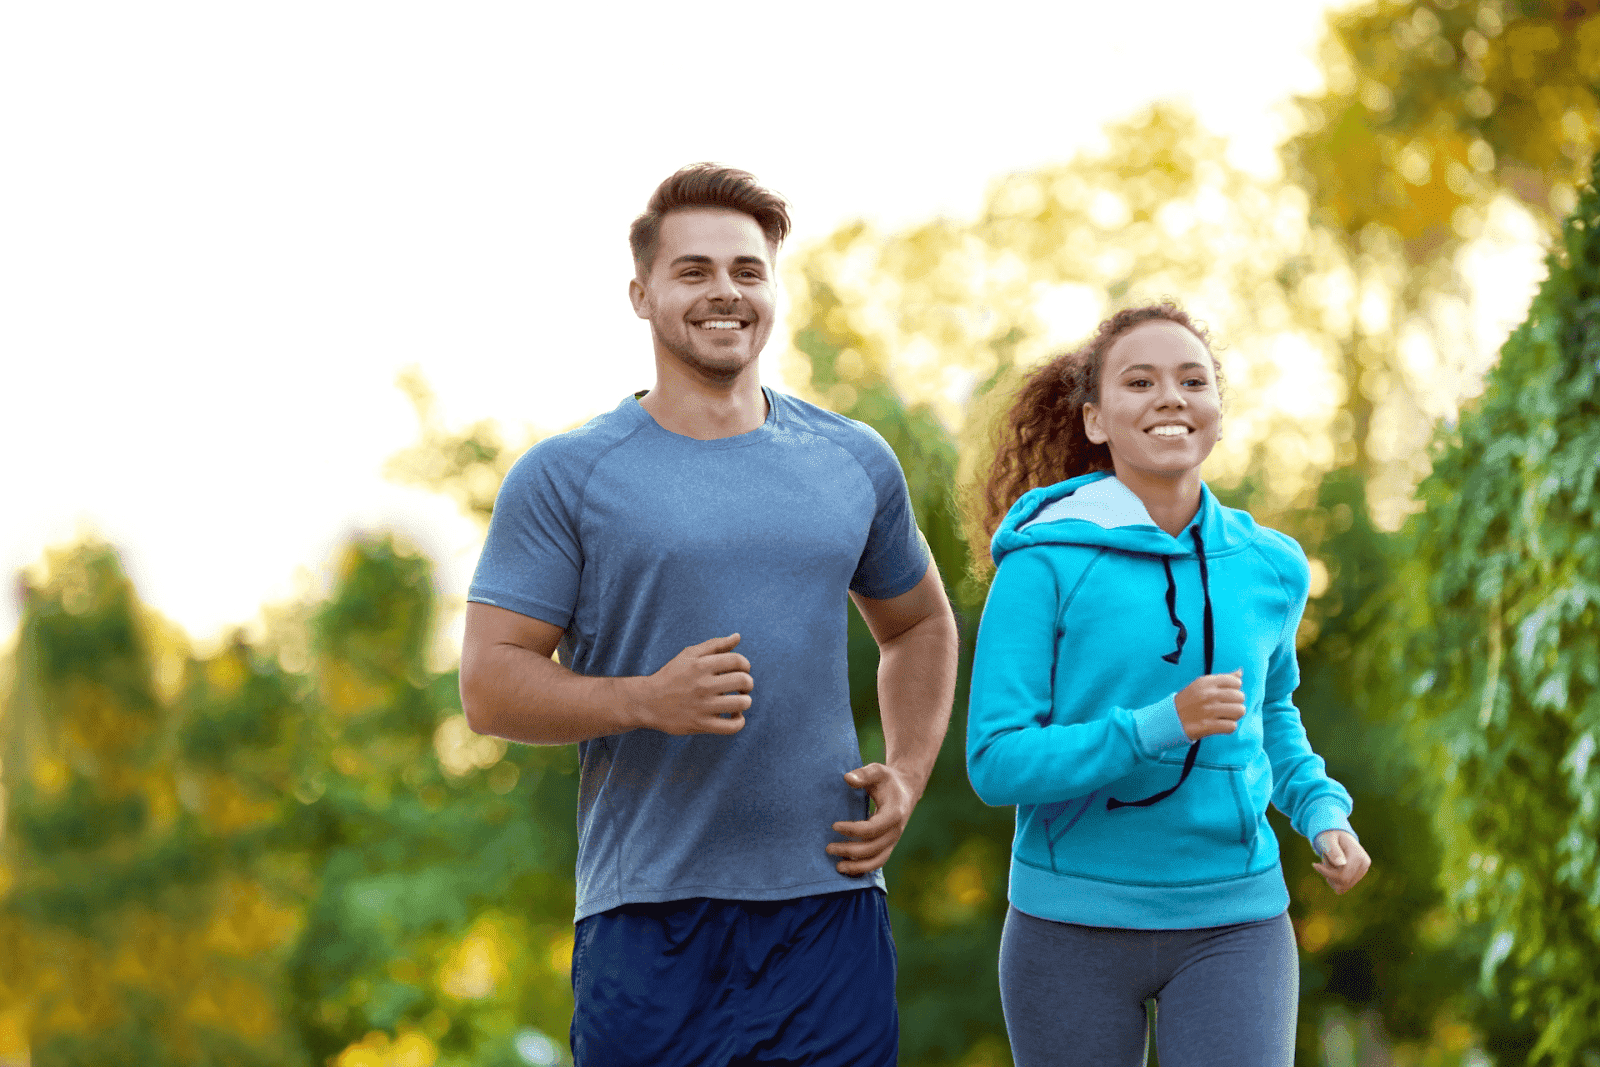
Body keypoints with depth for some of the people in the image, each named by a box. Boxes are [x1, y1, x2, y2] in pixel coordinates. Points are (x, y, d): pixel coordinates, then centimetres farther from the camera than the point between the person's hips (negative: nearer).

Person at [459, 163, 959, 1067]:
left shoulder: (856, 463, 11)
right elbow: (490, 685, -4)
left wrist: (908, 776, 10)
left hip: (831, 905, 3)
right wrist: (647, 700, -19)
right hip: (649, 923, -3)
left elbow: (920, 627, 26)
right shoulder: (567, 476, 0)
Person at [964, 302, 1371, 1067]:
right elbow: (996, 761, -13)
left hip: (1233, 920, 2)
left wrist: (1322, 811, 4)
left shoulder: (1270, 567, 4)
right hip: (1074, 923, -2)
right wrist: (1160, 728, -24)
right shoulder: (1044, 564, -9)